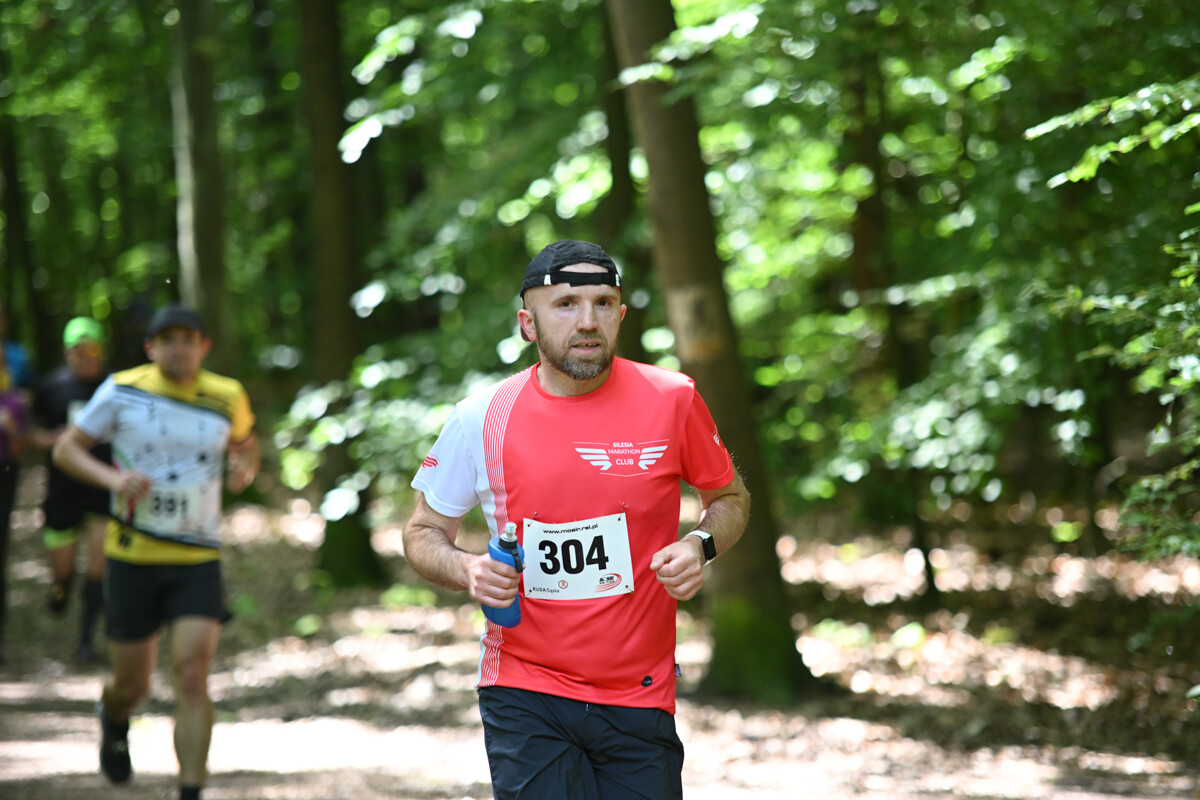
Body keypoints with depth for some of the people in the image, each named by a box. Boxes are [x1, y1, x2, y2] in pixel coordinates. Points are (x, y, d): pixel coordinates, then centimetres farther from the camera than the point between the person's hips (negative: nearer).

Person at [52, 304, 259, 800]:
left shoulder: (227, 397, 1)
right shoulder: (122, 390, -5)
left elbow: (244, 439, 22)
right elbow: (66, 448, 1)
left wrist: (246, 467, -1)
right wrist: (112, 479, -17)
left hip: (198, 560, 1)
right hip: (133, 557, 0)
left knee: (191, 677, -15)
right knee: (133, 685, 10)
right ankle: (114, 720, 48)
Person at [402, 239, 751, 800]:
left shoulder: (672, 400, -3)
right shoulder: (481, 419, -4)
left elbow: (730, 498, 13)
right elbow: (423, 533, 9)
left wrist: (700, 546, -9)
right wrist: (468, 571, -13)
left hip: (639, 696, 1)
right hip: (525, 701, -1)